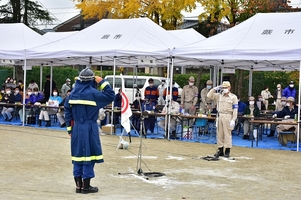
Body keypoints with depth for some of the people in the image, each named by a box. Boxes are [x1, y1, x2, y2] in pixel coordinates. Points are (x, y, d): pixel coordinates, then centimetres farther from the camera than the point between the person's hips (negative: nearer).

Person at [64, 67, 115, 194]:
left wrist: (69, 129, 14)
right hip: (89, 129, -5)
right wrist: (103, 82, -3)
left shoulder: (73, 93, 5)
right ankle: (86, 186, 4)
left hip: (76, 128, 5)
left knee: (78, 155, 11)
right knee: (88, 155, 1)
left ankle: (78, 185, 16)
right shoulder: (93, 93, -12)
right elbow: (111, 96, -10)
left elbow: (67, 111, 8)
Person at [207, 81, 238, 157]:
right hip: (220, 116, 5)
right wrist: (215, 89, 2)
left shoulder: (233, 97, 0)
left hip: (228, 116, -4)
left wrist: (233, 120, -12)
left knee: (227, 133, -4)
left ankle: (227, 151, 1)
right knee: (219, 133, 6)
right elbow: (209, 95, 9)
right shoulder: (219, 96, 12)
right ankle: (220, 150, 13)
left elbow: (235, 109, -4)